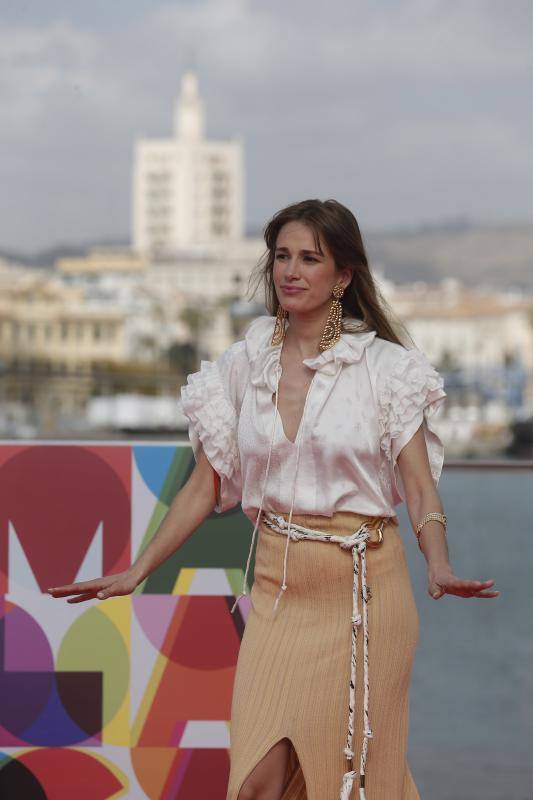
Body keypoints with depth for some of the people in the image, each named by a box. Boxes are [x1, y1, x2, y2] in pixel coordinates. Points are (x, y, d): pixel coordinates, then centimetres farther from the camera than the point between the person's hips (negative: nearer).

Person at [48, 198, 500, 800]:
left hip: (364, 585, -2)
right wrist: (136, 571, 3)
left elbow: (420, 487, -7)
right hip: (278, 586, 2)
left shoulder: (386, 367, -3)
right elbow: (205, 487, 10)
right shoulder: (243, 366, 5)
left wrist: (439, 568, -25)